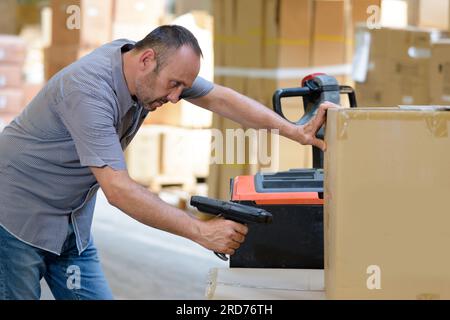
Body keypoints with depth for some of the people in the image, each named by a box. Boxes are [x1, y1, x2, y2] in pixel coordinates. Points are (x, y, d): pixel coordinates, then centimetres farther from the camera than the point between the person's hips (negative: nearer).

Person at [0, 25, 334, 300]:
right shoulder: (90, 89, -32)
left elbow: (220, 98, 0)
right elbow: (118, 189, -35)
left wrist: (295, 131, -12)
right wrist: (201, 231, -34)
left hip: (71, 221, 8)